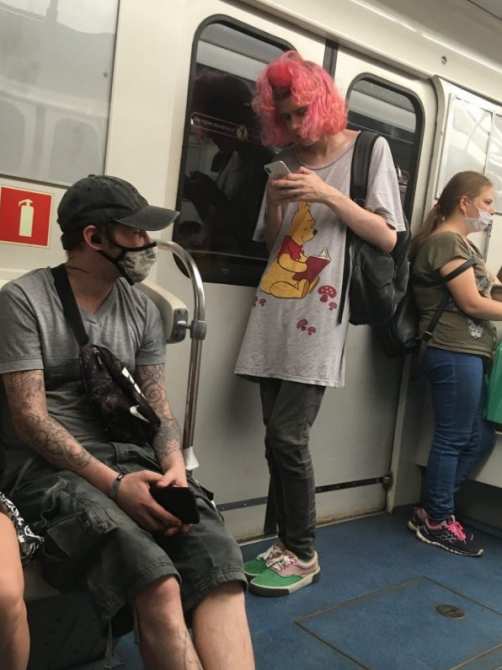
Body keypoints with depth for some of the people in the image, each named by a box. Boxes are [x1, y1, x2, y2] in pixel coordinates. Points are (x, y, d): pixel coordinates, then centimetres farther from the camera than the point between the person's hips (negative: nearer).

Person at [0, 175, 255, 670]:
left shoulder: (141, 309, 12)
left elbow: (157, 403, 11)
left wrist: (175, 465, -10)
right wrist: (112, 483, -19)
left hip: (131, 459, 5)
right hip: (49, 467, -4)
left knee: (220, 568, -26)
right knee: (160, 587, -31)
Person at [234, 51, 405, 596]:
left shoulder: (369, 150, 5)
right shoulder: (287, 158, 17)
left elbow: (386, 238, -2)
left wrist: (329, 195, -12)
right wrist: (275, 204, -1)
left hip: (318, 318, -5)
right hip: (274, 315, 5)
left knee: (287, 438, -9)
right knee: (278, 438, 5)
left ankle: (302, 554, 9)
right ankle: (287, 545, 19)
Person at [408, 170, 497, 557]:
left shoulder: (462, 243, 23)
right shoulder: (446, 241, -9)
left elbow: (482, 289, 19)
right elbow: (471, 303, -13)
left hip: (469, 353, 10)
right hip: (455, 354, -10)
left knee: (481, 437, 13)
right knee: (453, 439, -1)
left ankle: (434, 510, 23)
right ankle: (437, 522, 14)